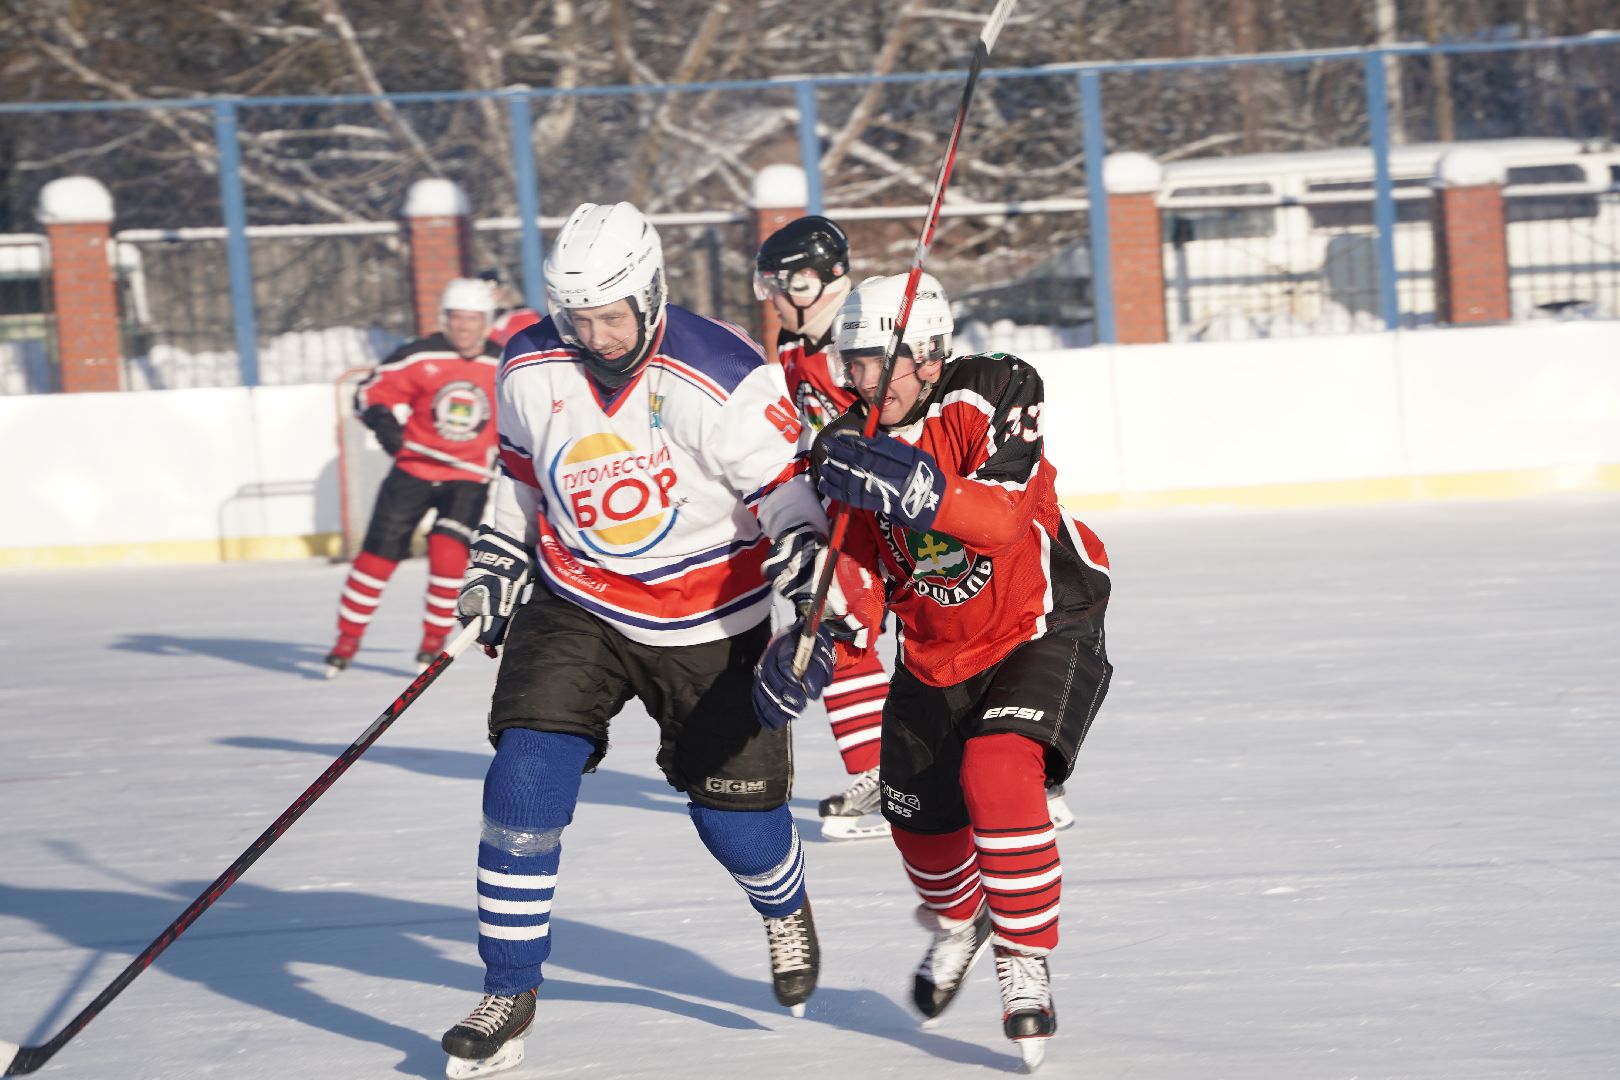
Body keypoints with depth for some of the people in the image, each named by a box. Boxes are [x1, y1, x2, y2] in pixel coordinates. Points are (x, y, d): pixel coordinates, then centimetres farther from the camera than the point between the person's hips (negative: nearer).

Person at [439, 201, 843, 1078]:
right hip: (578, 607, 3)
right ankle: (508, 995, -2)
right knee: (527, 781, -14)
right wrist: (495, 564, 10)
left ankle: (784, 909, 40)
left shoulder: (722, 380, -23)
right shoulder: (531, 368, -7)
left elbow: (788, 496, -20)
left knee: (734, 804, 2)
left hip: (710, 624, -3)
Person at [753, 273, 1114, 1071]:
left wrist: (915, 490, -51)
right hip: (934, 651, 6)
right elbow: (859, 570, -5)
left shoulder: (993, 393, -22)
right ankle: (958, 923, 46)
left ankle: (1024, 961, -12)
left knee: (998, 774, -27)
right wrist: (816, 639, -25)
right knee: (918, 813, 12)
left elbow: (1005, 516, -36)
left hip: (1041, 630, -6)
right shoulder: (848, 444, -7)